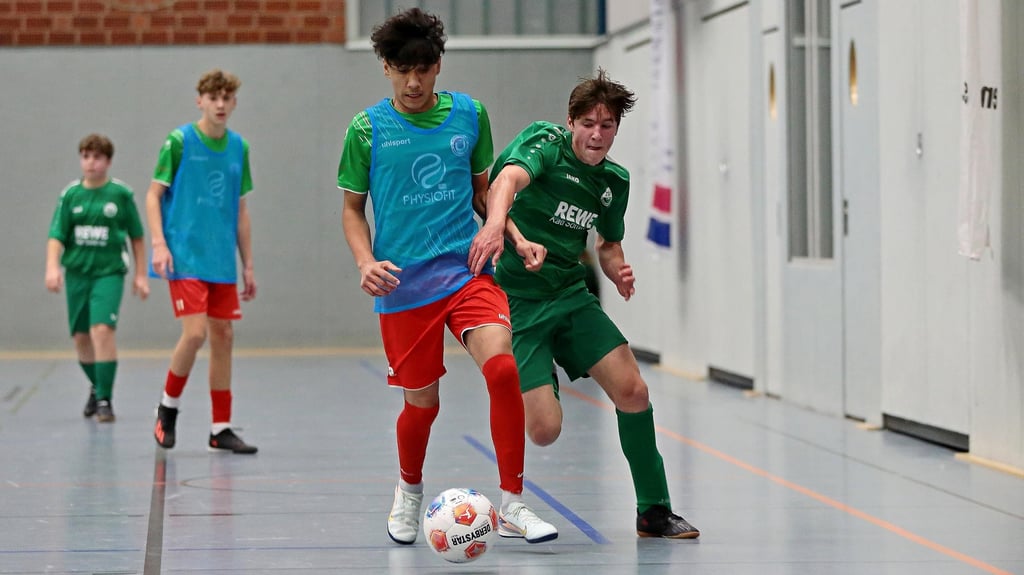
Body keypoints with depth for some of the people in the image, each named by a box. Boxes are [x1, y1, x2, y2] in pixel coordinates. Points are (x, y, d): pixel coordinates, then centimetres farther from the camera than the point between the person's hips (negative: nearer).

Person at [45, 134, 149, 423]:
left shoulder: (122, 194, -1)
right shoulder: (70, 195, 4)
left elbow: (136, 236, 7)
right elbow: (56, 235, 0)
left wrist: (140, 274, 6)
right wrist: (52, 266, -16)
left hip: (109, 271, -3)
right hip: (77, 271, 3)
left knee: (102, 330, -19)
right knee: (81, 337, 10)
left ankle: (105, 399, -13)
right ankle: (97, 387, 35)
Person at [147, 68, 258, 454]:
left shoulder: (238, 147, 10)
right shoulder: (179, 141, -4)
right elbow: (153, 195, -2)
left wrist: (248, 265, 14)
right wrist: (159, 243, -15)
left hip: (222, 262, 5)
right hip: (185, 258, -5)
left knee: (223, 336, 4)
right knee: (195, 333, -15)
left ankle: (220, 429, 11)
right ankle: (168, 406, 9)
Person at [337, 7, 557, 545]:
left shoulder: (469, 115, 5)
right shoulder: (367, 129, -1)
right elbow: (353, 207, 9)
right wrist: (366, 261, -8)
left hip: (467, 271, 1)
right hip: (402, 284, -1)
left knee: (502, 366, -22)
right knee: (422, 402, 5)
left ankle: (512, 506, -13)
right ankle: (409, 491, 38)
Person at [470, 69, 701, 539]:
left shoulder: (614, 180, 8)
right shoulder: (546, 142, -12)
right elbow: (508, 178, -34)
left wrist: (617, 270, 1)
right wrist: (497, 224, -56)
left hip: (571, 296, 6)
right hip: (516, 301, -6)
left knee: (633, 392, -6)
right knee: (544, 429, -16)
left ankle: (654, 510, 10)